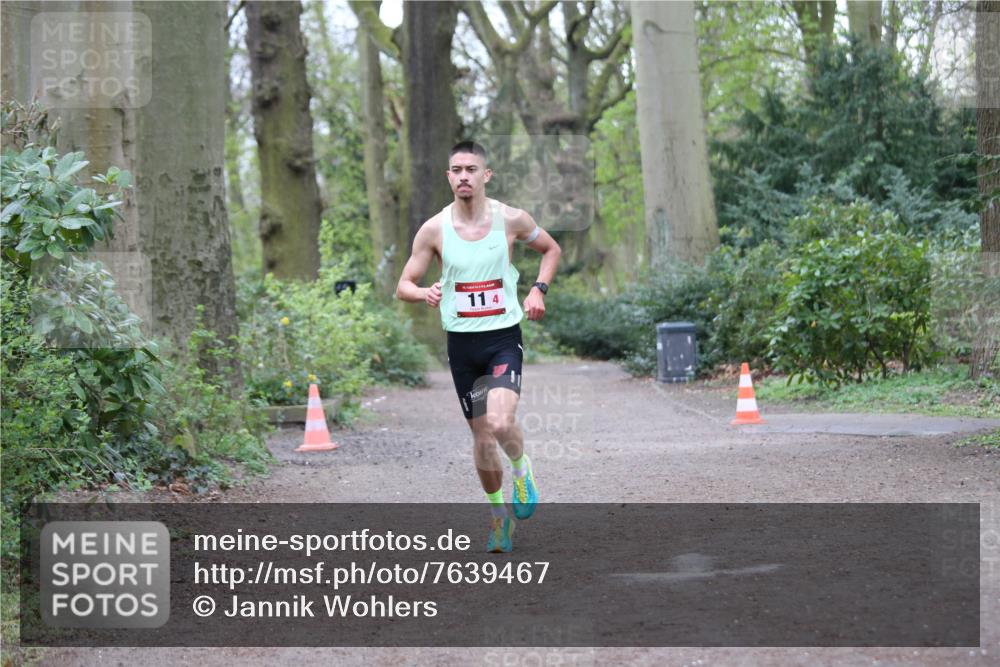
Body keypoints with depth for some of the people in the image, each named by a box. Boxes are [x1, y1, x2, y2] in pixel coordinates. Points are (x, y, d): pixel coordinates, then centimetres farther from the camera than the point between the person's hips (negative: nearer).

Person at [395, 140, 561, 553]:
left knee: (501, 423, -23)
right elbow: (403, 287, 2)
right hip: (462, 343, 2)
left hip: (504, 338, -2)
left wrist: (538, 289, -1)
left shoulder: (511, 220, -4)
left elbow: (551, 249, 15)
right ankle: (498, 514, 28)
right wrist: (424, 294, -21)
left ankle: (521, 467, 11)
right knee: (481, 437, 8)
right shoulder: (434, 230, -4)